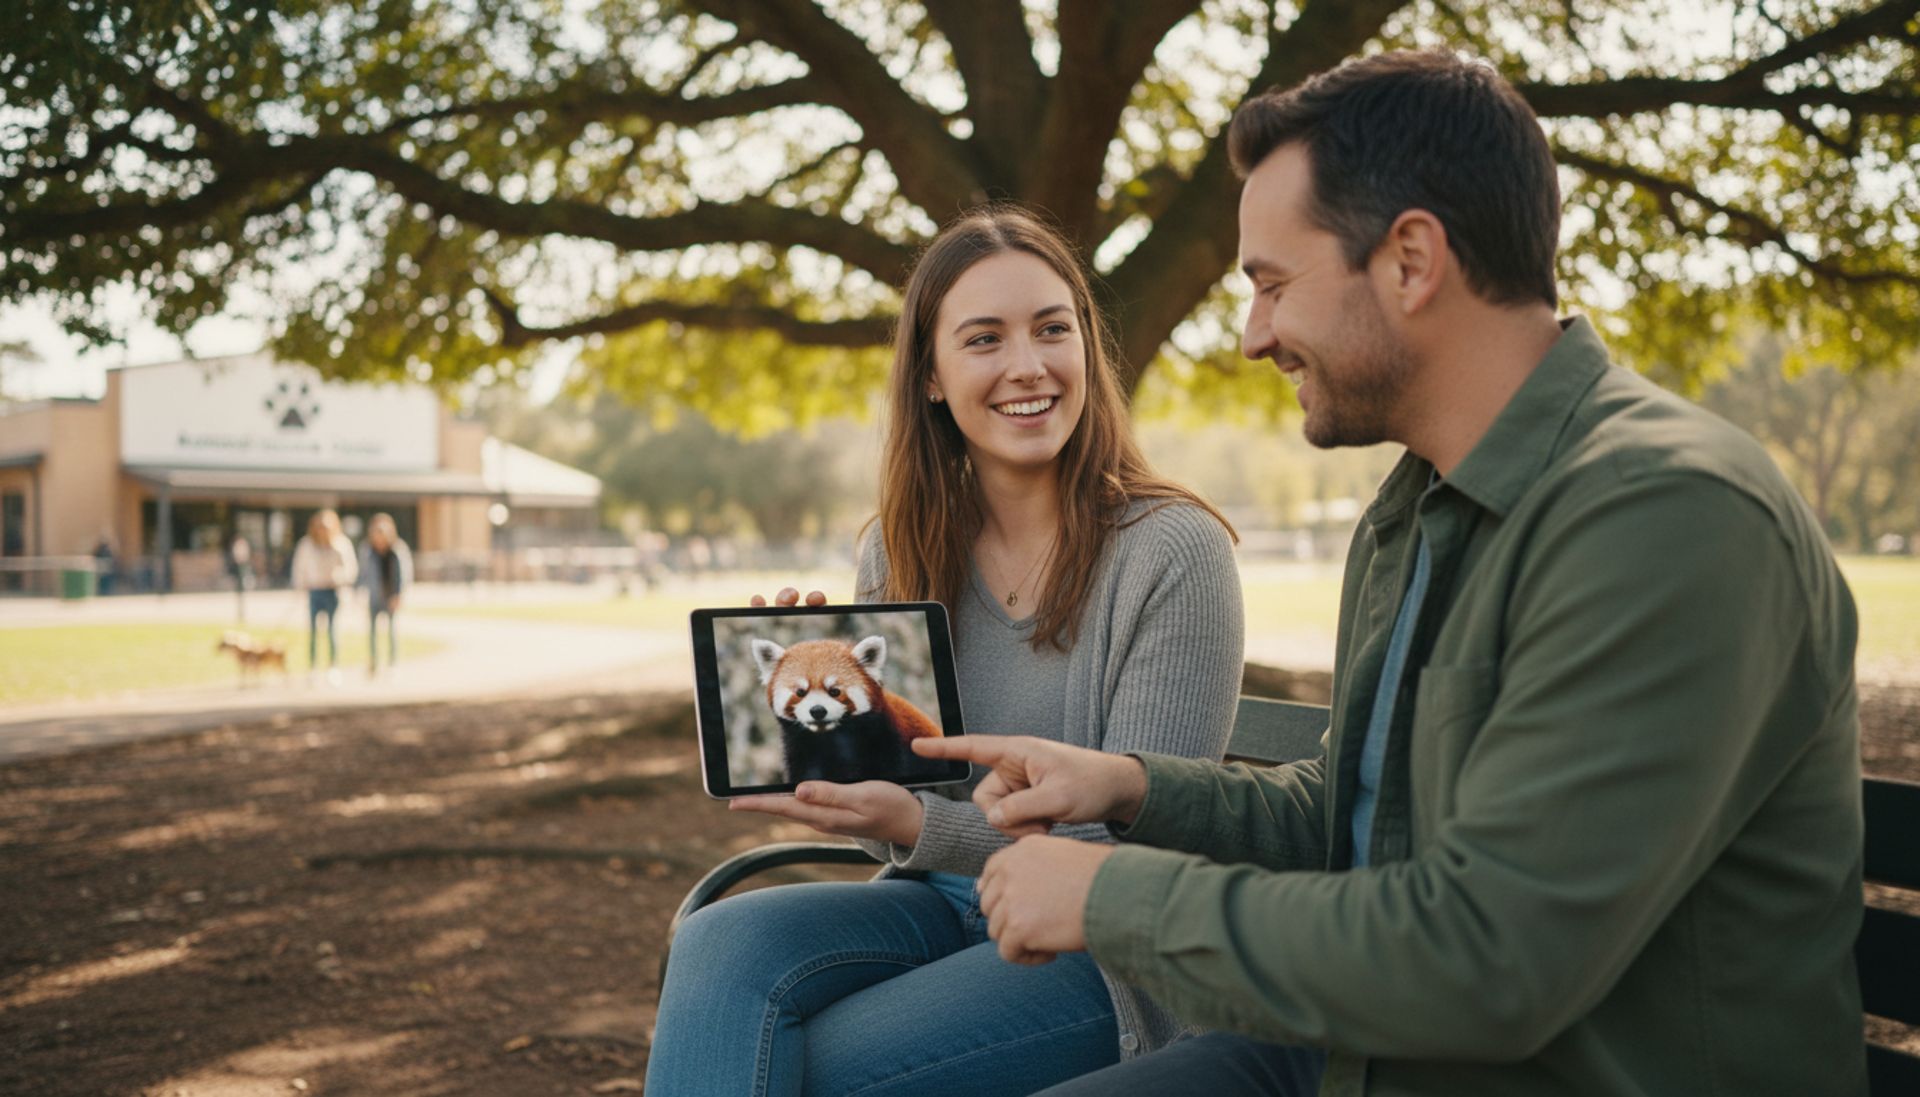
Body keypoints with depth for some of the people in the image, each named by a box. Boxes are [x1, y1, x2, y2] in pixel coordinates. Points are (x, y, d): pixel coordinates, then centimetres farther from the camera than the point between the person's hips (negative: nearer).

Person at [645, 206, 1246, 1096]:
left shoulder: (1173, 553, -13)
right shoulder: (898, 551, 3)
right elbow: (894, 801, 9)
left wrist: (920, 825, -28)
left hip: (1100, 948, -5)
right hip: (943, 905, 5)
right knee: (721, 942, -23)